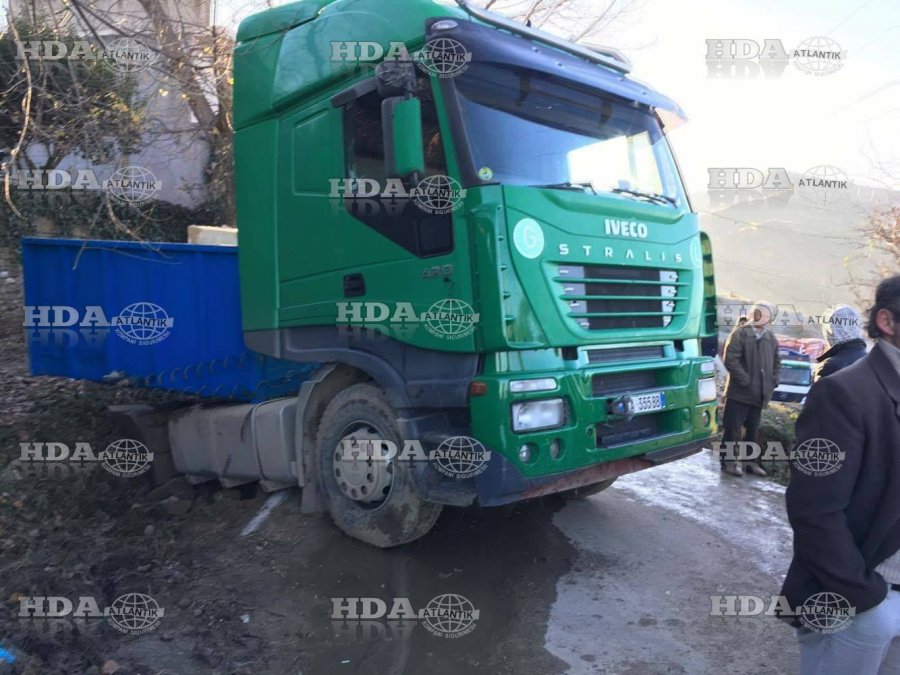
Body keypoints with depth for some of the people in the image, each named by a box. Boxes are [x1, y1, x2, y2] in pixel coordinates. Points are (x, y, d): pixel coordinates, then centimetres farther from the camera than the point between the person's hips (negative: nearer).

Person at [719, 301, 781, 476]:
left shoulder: (771, 339, 11)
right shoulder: (740, 333, -9)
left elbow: (776, 362, 22)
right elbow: (730, 360, -16)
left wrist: (773, 381, 7)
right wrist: (746, 381, -17)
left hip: (760, 395, 6)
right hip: (739, 392, -6)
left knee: (752, 430, 14)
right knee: (732, 428, -3)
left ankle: (749, 460, 24)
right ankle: (728, 460, 6)